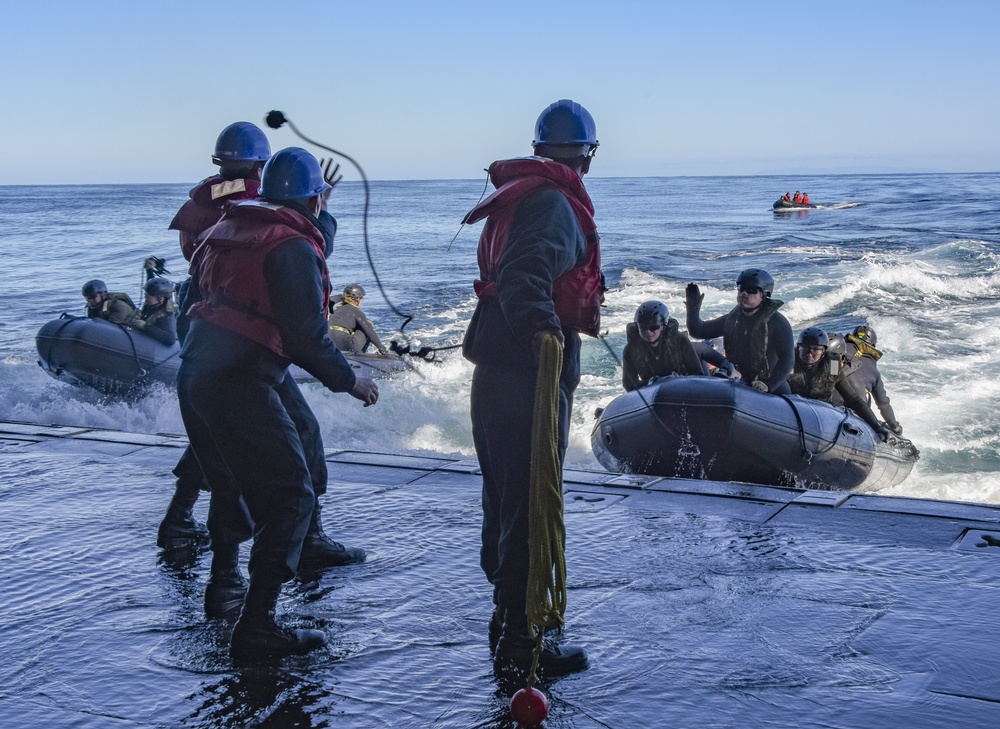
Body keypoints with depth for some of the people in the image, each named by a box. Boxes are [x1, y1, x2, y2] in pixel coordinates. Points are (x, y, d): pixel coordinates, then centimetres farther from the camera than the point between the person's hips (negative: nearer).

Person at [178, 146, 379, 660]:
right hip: (239, 384, -9)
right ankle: (256, 625, -10)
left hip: (194, 372, 9)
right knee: (290, 496, -4)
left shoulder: (230, 228, 14)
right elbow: (307, 335, -15)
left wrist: (323, 217, 36)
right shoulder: (293, 246, -11)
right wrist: (348, 381, -2)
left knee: (232, 483, 28)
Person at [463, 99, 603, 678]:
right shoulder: (555, 203, -13)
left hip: (497, 370, 10)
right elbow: (526, 270, -32)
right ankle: (521, 646, 2)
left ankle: (509, 617, 37)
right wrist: (540, 323, -48)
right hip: (532, 375, -10)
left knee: (505, 500, 20)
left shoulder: (518, 195, 17)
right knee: (530, 508, -4)